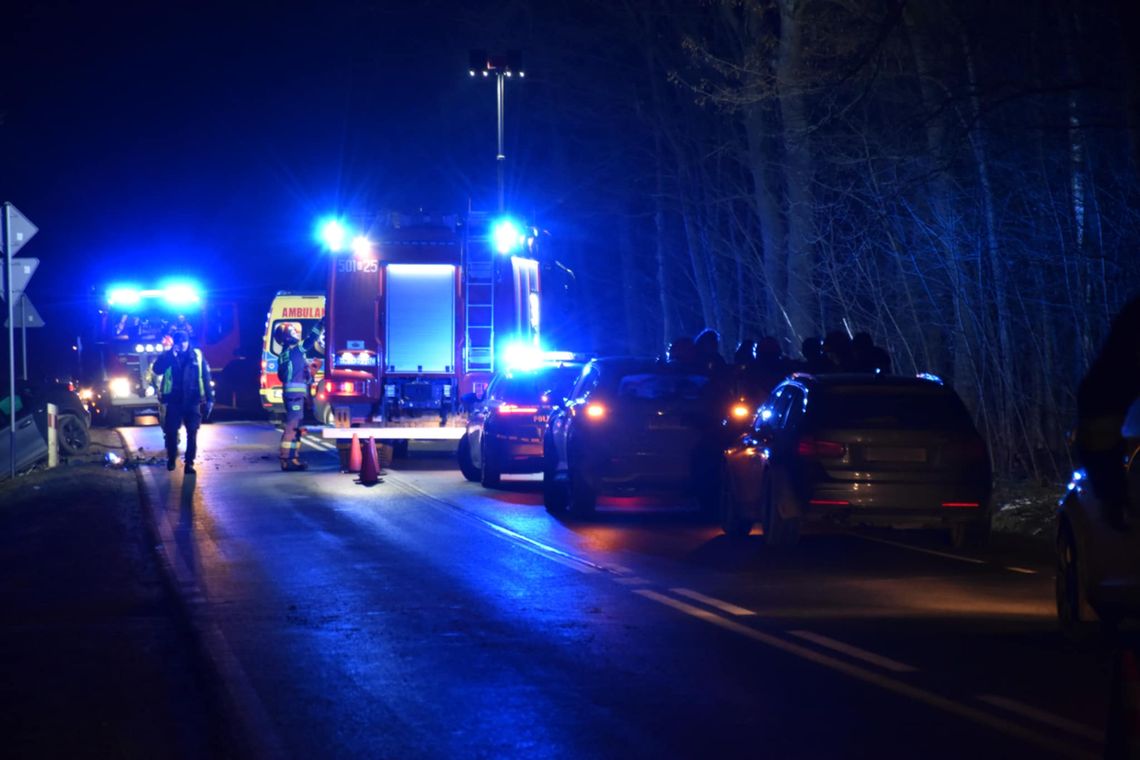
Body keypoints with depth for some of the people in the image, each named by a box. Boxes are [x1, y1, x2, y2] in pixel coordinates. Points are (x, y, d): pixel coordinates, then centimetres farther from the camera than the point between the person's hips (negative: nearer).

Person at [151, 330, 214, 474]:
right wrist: (171, 354, -19)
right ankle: (171, 459, 21)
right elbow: (156, 370, -14)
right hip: (173, 401, 0)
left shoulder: (197, 356, 4)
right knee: (171, 431, 4)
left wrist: (209, 398, 1)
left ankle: (189, 462, -2)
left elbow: (206, 377, 5)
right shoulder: (168, 357, 4)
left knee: (192, 432, -4)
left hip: (192, 401, 0)